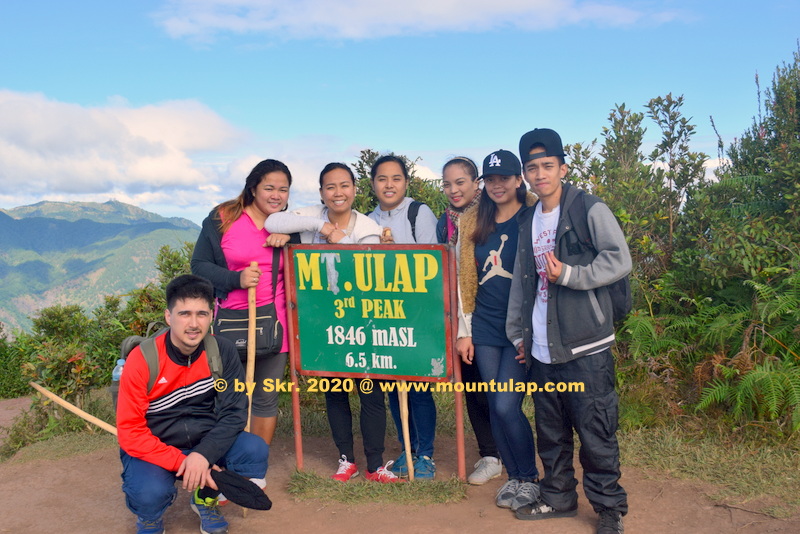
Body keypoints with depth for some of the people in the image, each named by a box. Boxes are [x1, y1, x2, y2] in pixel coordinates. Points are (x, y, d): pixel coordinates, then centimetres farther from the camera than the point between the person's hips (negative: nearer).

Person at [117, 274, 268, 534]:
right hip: (153, 449, -2)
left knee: (255, 450, -22)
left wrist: (203, 455, -29)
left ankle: (205, 500, 9)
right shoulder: (142, 360, -19)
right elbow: (130, 432, -17)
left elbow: (234, 412, -13)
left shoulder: (222, 352, -12)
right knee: (151, 493, -33)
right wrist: (182, 462, -27)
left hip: (204, 443, 3)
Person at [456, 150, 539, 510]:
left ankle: (530, 479, 14)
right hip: (484, 328, 5)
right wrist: (464, 331, 8)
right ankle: (514, 477, 27)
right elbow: (464, 278, 11)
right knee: (495, 407, 8)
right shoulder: (473, 223, 9)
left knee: (506, 406, -9)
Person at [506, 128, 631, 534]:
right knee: (550, 431, 17)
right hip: (541, 349, 6)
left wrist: (568, 274, -21)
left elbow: (619, 260, -13)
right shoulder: (528, 221, 14)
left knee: (595, 433, 1)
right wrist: (518, 333, 17)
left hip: (585, 347, -6)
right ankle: (557, 496, 33)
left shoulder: (590, 210, -6)